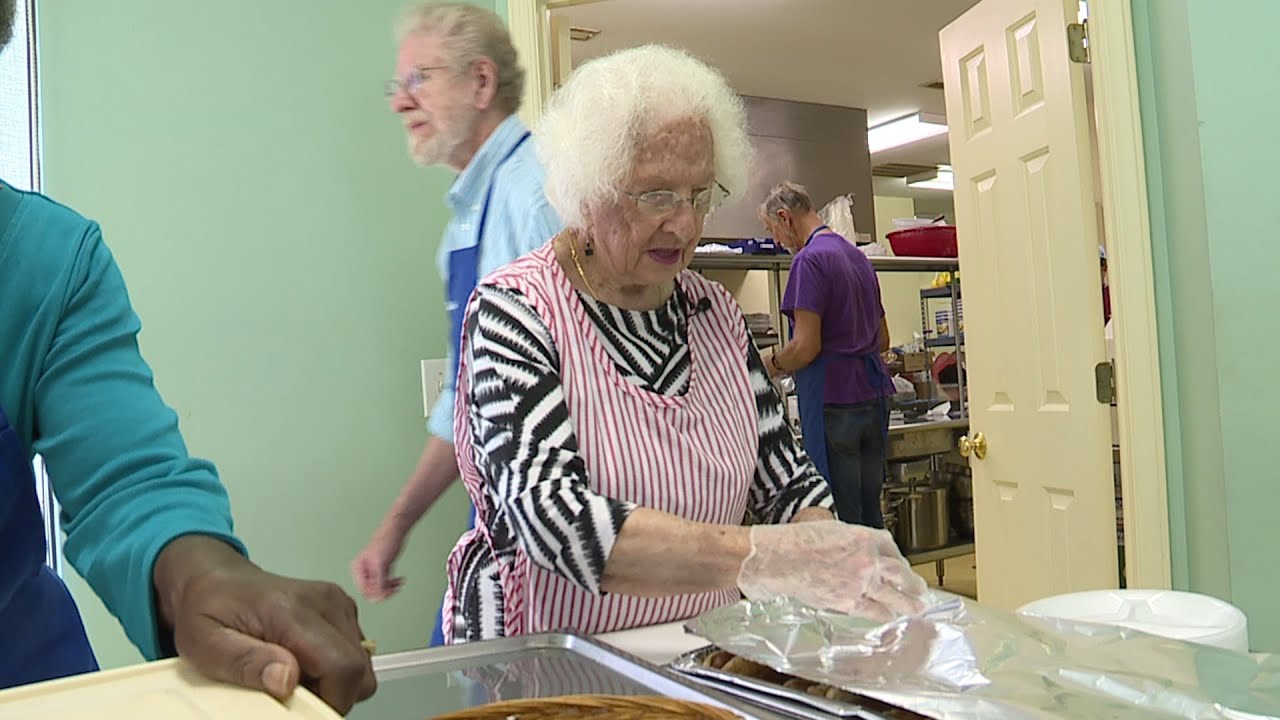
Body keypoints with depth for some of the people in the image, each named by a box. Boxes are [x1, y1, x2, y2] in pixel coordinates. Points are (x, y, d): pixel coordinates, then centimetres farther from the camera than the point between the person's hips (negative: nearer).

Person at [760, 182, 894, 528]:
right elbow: (883, 340, 23)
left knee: (840, 517, -3)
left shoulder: (809, 260, -11)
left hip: (834, 400, -9)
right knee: (870, 511, 13)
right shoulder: (857, 256, 17)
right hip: (874, 395, 9)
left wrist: (773, 365, 1)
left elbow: (806, 347, -17)